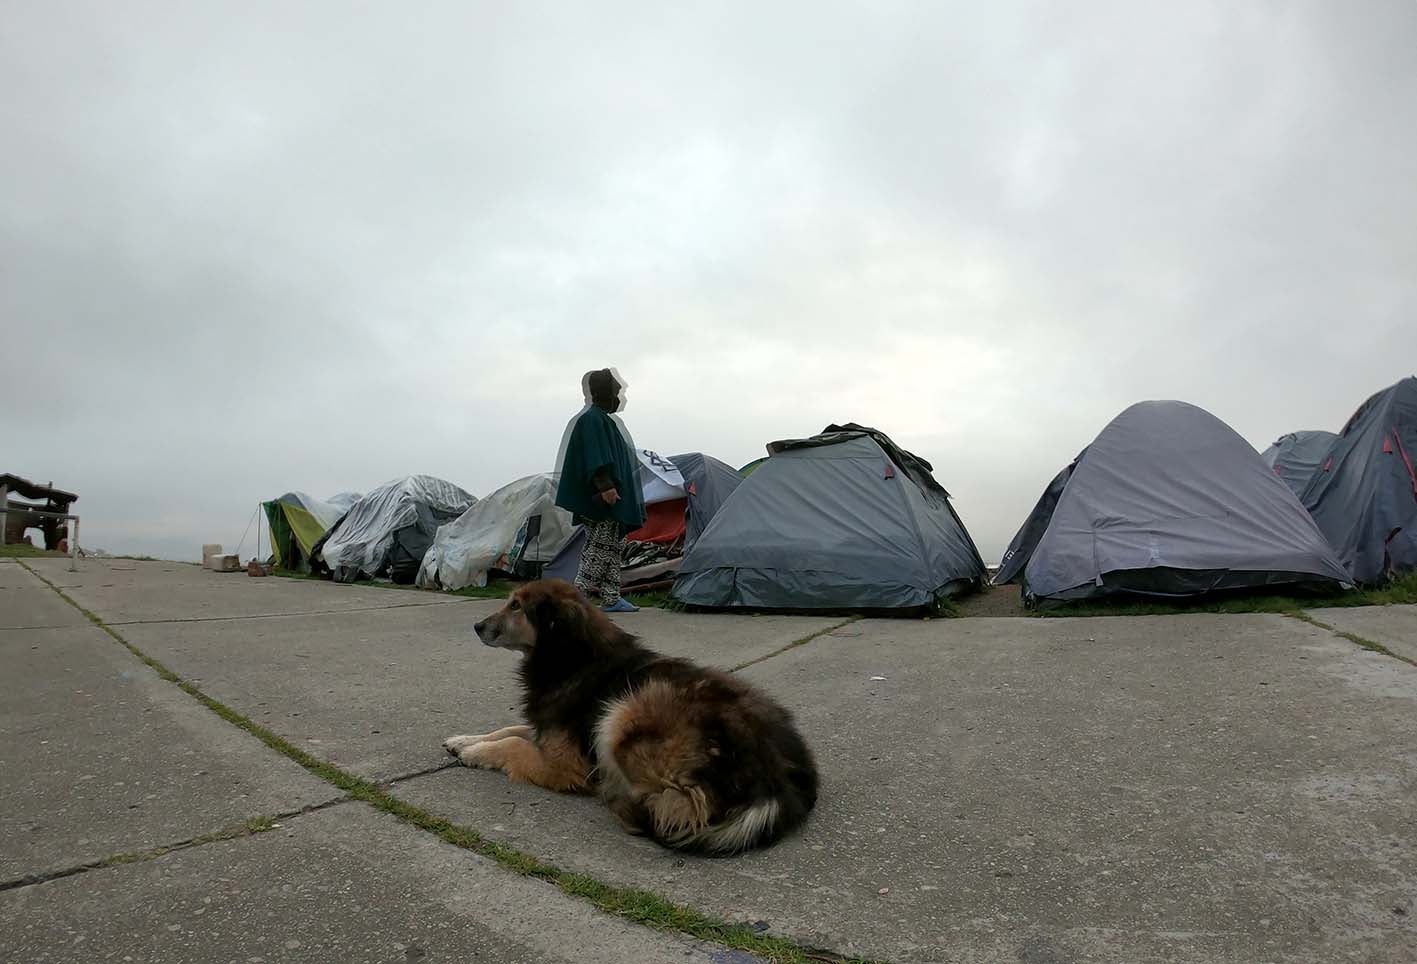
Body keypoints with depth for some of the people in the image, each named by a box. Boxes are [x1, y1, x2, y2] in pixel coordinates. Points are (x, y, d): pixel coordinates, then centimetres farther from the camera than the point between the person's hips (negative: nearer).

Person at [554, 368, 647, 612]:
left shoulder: (605, 419, 20)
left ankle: (611, 598, 14)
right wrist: (605, 485, -28)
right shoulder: (592, 419, -11)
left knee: (614, 546, 10)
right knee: (600, 546, -9)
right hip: (602, 500, -11)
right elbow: (594, 457, -21)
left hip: (613, 500, 11)